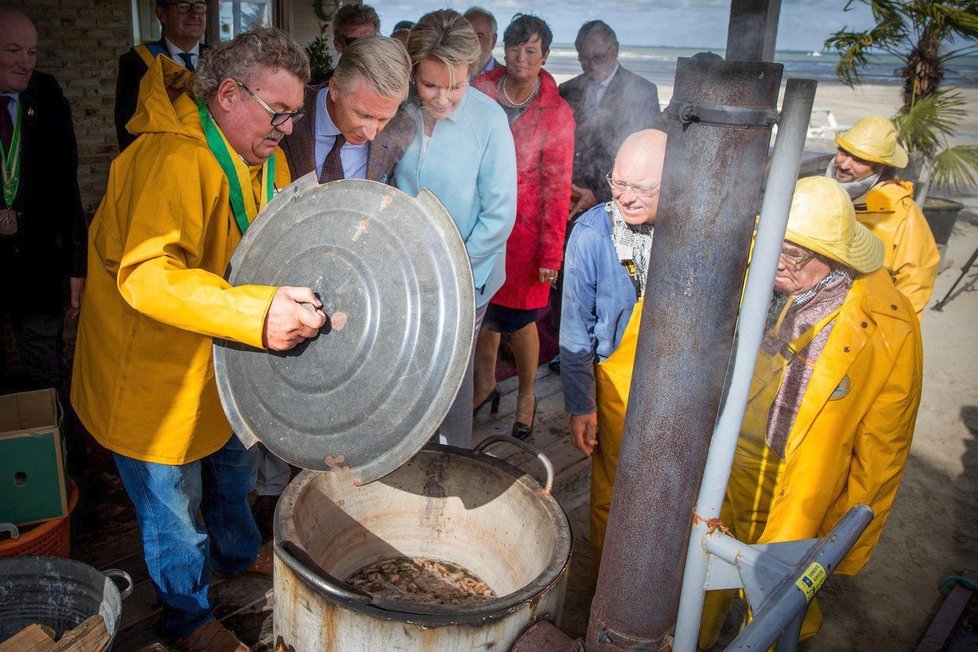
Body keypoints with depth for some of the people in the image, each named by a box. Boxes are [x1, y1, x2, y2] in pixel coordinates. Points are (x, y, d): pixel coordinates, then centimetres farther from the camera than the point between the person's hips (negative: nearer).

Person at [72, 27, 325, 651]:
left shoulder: (263, 156, 1)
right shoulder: (173, 158, -30)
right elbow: (145, 273, -42)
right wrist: (255, 312, -55)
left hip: (226, 360, 8)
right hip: (152, 371, -8)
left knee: (234, 469, 28)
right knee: (174, 502, 12)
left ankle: (238, 552, 56)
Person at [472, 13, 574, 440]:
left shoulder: (556, 114, -8)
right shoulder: (480, 90, -1)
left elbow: (557, 188, -8)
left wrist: (551, 252, -10)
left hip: (522, 229, -3)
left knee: (518, 318, 6)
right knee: (482, 311, 13)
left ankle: (526, 395, 30)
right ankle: (485, 383, 37)